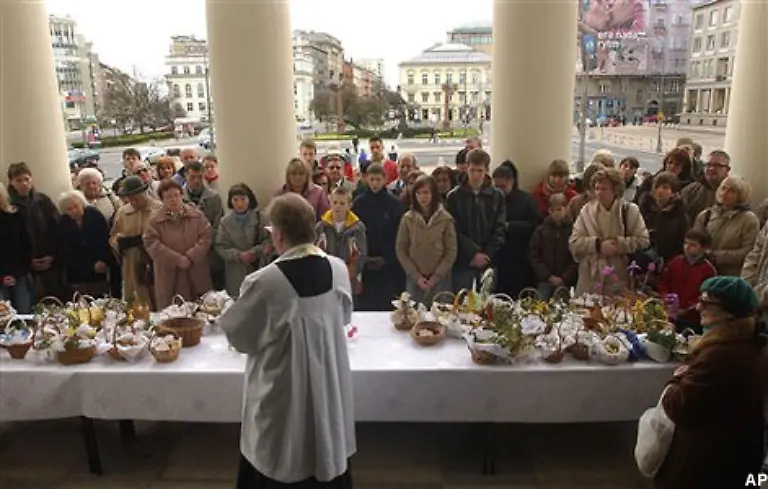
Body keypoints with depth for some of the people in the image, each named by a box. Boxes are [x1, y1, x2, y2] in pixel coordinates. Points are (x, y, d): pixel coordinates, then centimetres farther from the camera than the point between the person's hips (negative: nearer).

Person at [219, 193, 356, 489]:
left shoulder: (264, 282, -25)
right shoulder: (339, 269, -11)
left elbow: (237, 335, -9)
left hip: (285, 399, -4)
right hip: (329, 390, 4)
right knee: (330, 460, 23)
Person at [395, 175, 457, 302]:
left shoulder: (446, 219, -3)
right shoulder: (408, 219, -1)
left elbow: (451, 252, -2)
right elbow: (400, 250, 1)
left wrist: (435, 277, -8)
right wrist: (417, 276, -6)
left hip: (440, 279, -1)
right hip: (414, 279, 1)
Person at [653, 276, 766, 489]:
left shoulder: (720, 354, -30)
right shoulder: (750, 346, 3)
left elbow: (679, 407, -28)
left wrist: (676, 381, -9)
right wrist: (689, 376, -3)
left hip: (706, 460, -9)